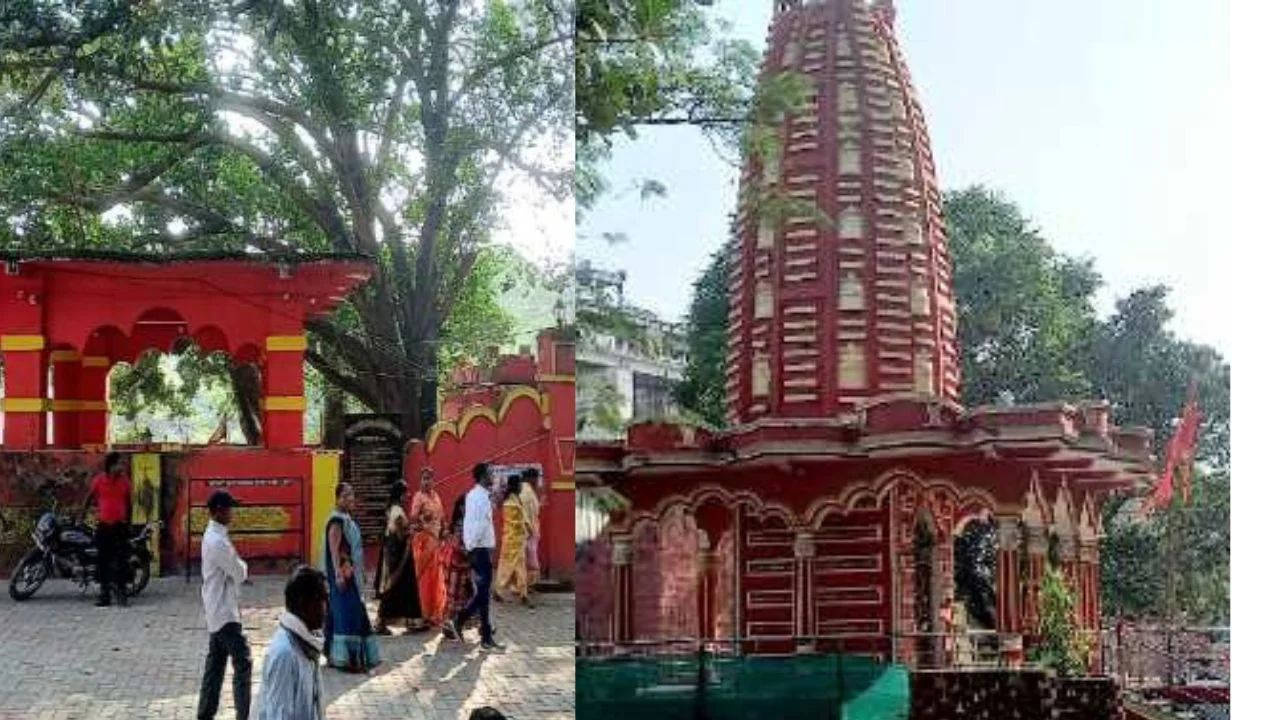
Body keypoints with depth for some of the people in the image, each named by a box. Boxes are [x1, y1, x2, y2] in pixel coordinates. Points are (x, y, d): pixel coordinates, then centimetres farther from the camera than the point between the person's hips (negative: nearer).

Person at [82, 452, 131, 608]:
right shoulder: (99, 480, -3)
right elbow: (89, 498, 10)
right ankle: (104, 595, 10)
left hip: (120, 525, 0)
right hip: (103, 525, 0)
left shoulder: (125, 480, 0)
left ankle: (121, 590, 3)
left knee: (121, 559, -4)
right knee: (103, 560, 4)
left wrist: (128, 522, 10)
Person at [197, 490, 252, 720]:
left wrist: (238, 568, 0)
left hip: (217, 611, 10)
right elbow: (240, 574, -15)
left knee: (215, 664, 13)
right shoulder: (218, 541, -21)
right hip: (225, 613, -10)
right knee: (243, 664, -7)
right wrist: (242, 567, 4)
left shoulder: (213, 536, 11)